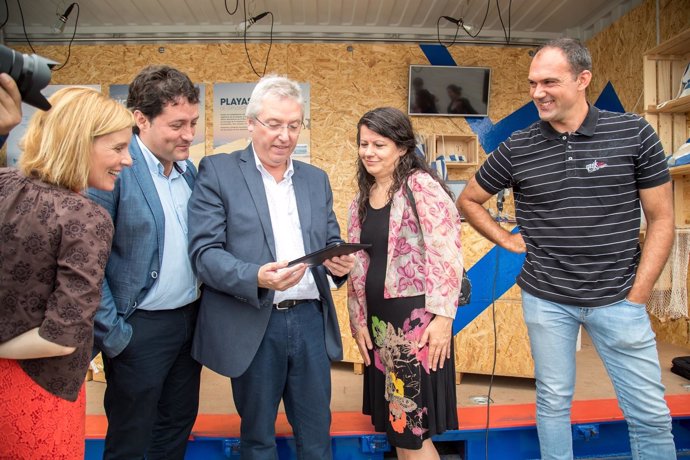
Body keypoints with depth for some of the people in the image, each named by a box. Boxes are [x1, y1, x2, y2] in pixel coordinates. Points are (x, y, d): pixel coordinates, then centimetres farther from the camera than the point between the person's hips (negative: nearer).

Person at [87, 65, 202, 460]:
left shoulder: (189, 169, 6)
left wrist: (202, 305, 8)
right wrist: (112, 333, -14)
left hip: (190, 320, 7)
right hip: (141, 327, -6)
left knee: (178, 427, 21)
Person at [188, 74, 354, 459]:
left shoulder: (316, 179, 11)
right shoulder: (218, 172, -3)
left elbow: (331, 242, 13)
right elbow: (204, 252, -9)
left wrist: (339, 262, -11)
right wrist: (256, 277, -27)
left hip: (311, 319, 4)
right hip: (252, 325, -3)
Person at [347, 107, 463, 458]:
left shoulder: (421, 186, -10)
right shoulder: (361, 199, 11)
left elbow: (447, 256, -15)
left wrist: (442, 317, -18)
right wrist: (358, 320, 10)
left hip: (417, 318, -7)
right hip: (378, 321, 7)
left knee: (412, 430, 2)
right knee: (395, 424, 16)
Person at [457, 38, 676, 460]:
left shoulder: (634, 133, -5)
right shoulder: (517, 148, -2)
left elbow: (661, 220, -1)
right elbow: (469, 200, 13)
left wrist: (638, 295, -4)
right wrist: (507, 240, 2)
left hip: (618, 299, 0)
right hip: (546, 299, 1)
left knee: (651, 414, 9)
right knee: (554, 402, 14)